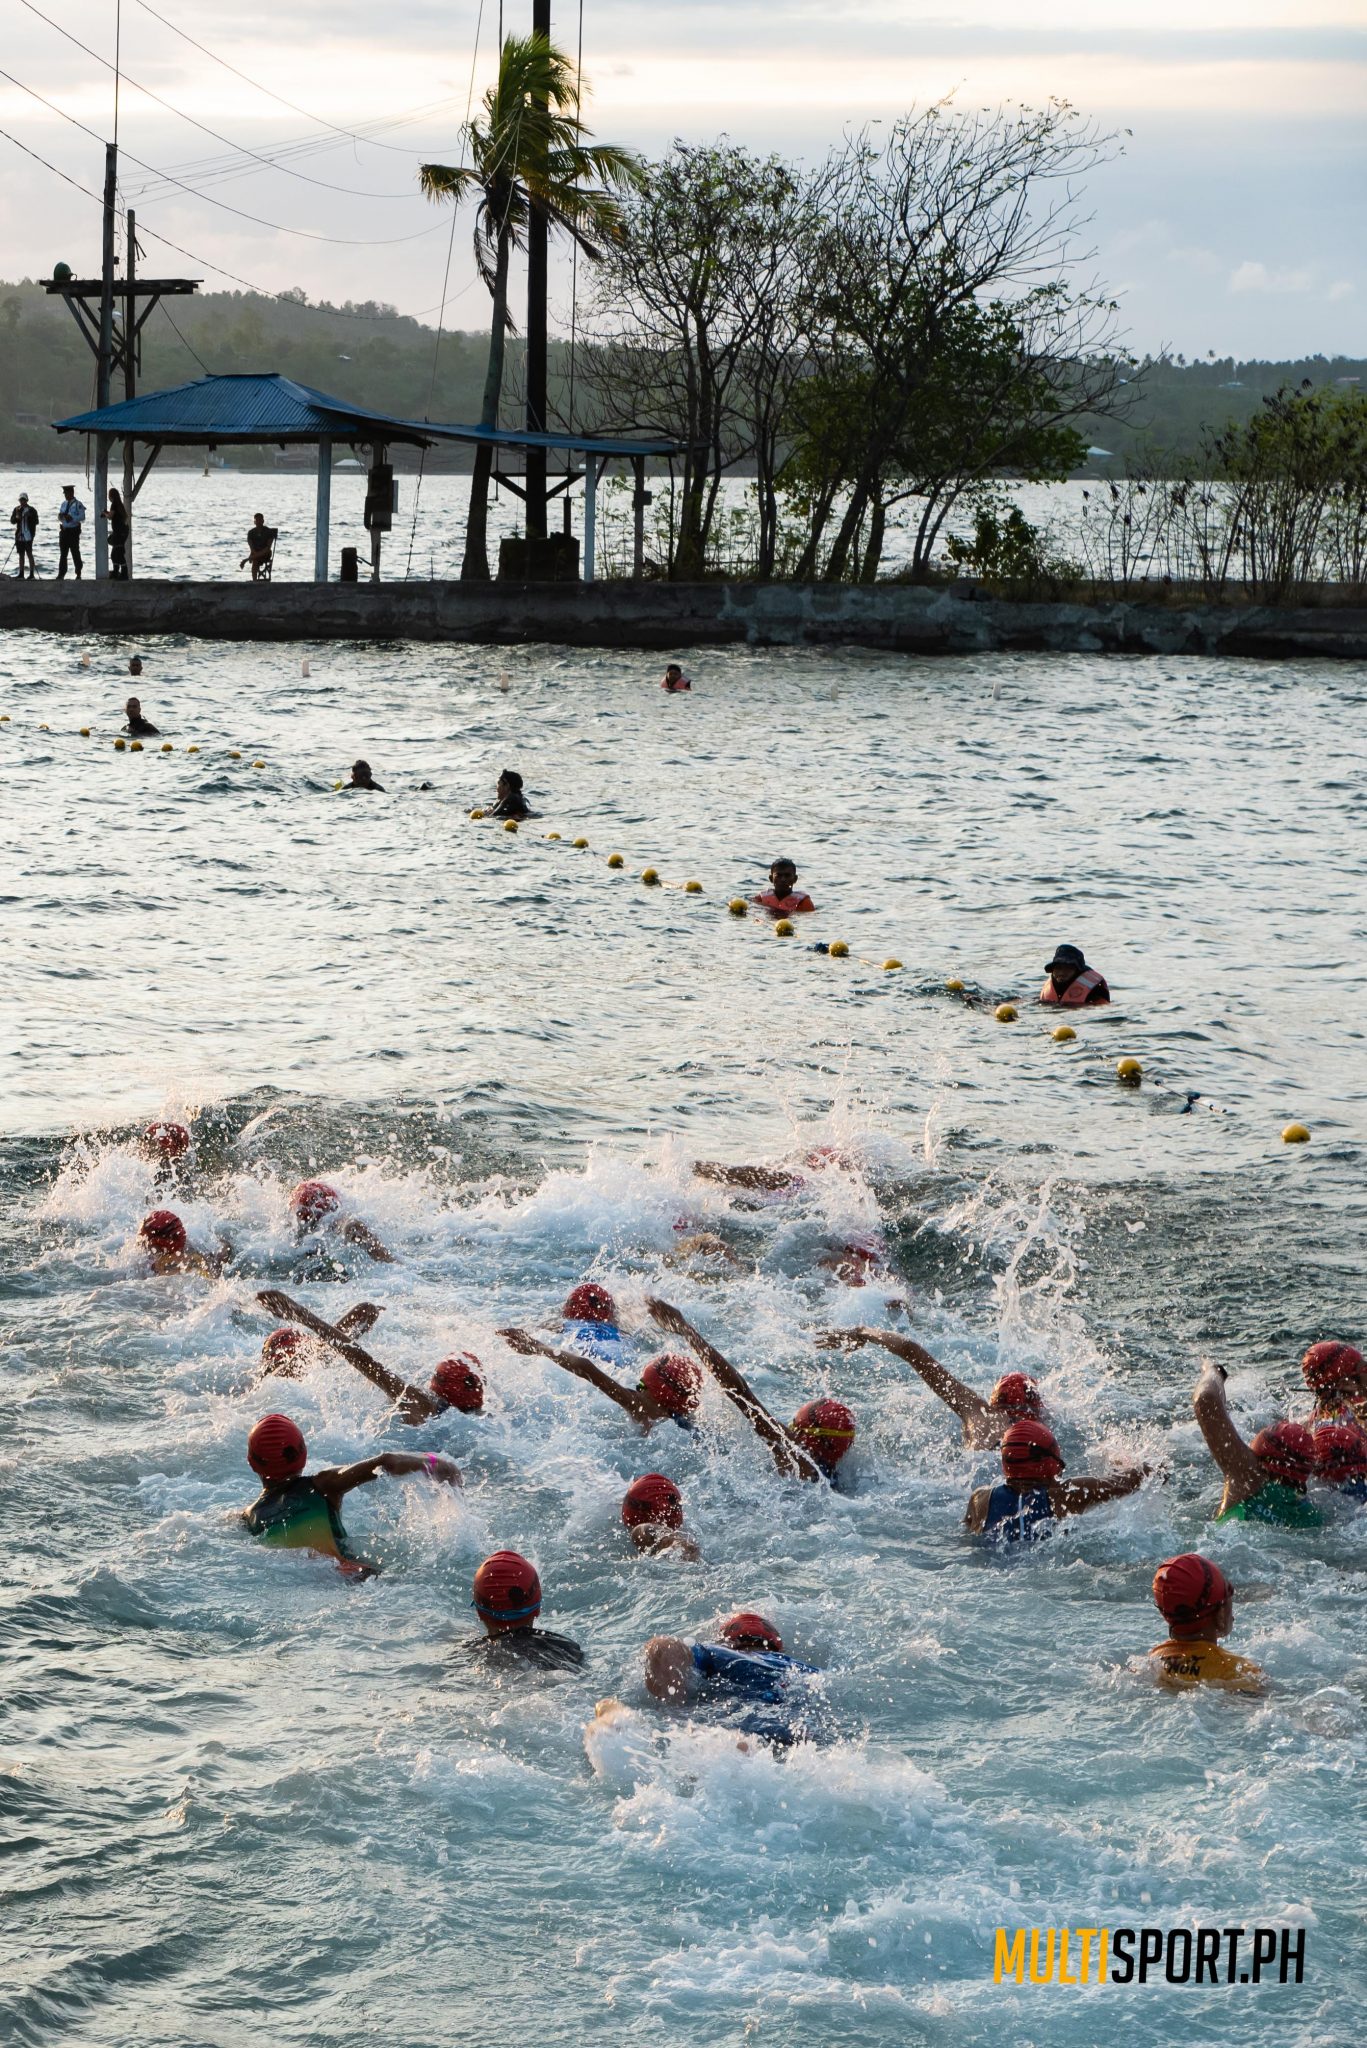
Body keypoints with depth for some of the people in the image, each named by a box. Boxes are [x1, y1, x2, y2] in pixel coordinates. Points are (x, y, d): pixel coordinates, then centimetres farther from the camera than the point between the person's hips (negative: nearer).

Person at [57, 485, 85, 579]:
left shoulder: (78, 504, -6)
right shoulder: (63, 504, 14)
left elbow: (82, 517, -14)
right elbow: (59, 518, 19)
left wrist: (72, 518, -25)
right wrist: (61, 516, -5)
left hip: (73, 531, -6)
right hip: (64, 530, 6)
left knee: (75, 553, 1)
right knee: (63, 554, 6)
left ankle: (78, 574, 9)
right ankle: (61, 573, 9)